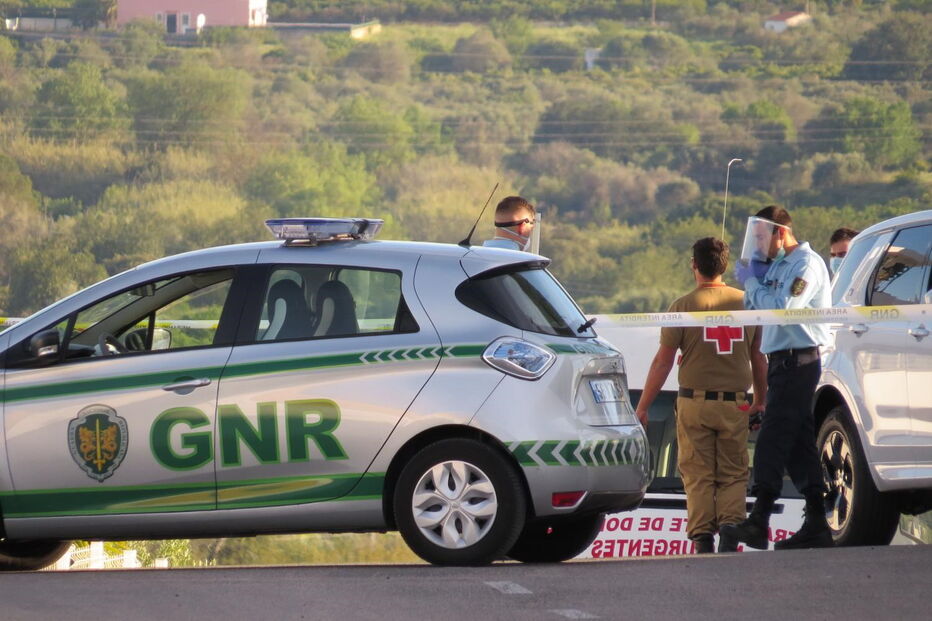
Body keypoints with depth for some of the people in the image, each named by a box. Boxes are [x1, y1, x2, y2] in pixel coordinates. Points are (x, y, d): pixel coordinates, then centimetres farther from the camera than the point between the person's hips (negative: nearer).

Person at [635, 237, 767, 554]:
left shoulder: (684, 306, -6)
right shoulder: (746, 303, 4)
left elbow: (663, 361, -6)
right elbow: (759, 359, 12)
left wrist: (642, 407, 0)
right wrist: (760, 401, 25)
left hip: (695, 402, -2)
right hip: (735, 404, 2)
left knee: (698, 475, 5)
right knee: (733, 475, 9)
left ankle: (702, 536, -3)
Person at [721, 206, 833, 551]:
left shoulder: (807, 264, -11)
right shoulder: (776, 265, 18)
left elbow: (783, 308, -23)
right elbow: (756, 312, 20)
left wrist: (751, 283, -12)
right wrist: (751, 283, 4)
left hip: (798, 362, -10)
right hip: (780, 361, 10)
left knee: (773, 442, -14)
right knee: (799, 446, 9)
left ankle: (759, 523, -18)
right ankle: (817, 525, 11)